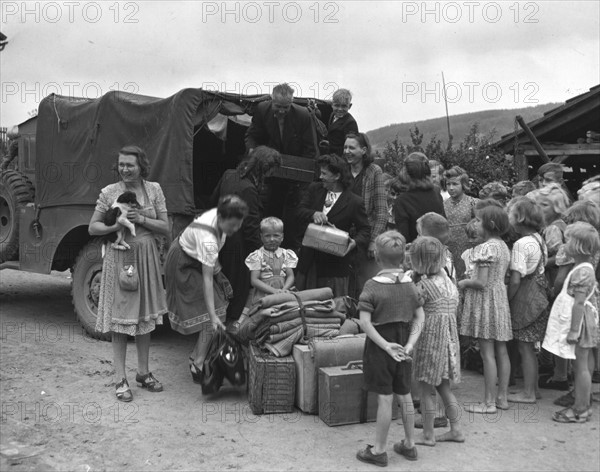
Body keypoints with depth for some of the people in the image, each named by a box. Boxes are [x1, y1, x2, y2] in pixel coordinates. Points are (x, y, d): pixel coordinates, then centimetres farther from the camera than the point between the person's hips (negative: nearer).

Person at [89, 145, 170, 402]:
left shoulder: (154, 189, 2)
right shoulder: (109, 192, -3)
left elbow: (165, 227, 2)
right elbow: (92, 228, 0)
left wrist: (142, 220, -14)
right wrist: (117, 225, -17)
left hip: (147, 257, 3)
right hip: (119, 257, -3)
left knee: (145, 316, 12)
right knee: (120, 318, 0)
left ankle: (143, 373, 26)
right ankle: (121, 379, 9)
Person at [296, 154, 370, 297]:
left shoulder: (354, 202, -9)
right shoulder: (314, 189, 5)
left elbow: (364, 229, -3)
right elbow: (300, 212, 0)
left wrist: (355, 242, -24)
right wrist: (313, 214, -22)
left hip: (335, 263, -4)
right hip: (309, 262, 4)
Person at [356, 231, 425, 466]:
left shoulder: (373, 286, -15)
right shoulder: (409, 284, 0)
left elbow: (365, 322, -21)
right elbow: (420, 317, 1)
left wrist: (386, 345, -17)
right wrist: (410, 343, -4)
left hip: (380, 347, -5)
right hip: (402, 344, 5)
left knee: (385, 398, 1)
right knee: (404, 395, 16)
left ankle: (379, 450, 13)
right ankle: (409, 445, 28)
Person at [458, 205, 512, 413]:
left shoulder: (486, 248, -17)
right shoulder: (504, 247, 10)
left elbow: (481, 282, -21)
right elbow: (498, 277, 13)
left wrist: (465, 283, -4)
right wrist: (471, 281, 15)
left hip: (485, 300, -9)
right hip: (500, 298, 9)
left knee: (487, 352, -3)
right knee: (501, 351, 12)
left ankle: (489, 402, 3)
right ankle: (502, 397, 21)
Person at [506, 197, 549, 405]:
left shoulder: (521, 244, -21)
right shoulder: (538, 239, 4)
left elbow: (515, 280, -20)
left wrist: (506, 301, -10)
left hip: (525, 298, -8)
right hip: (538, 293, 8)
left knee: (525, 348, 3)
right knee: (529, 347, 18)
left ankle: (528, 393, 13)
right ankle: (533, 387, 28)